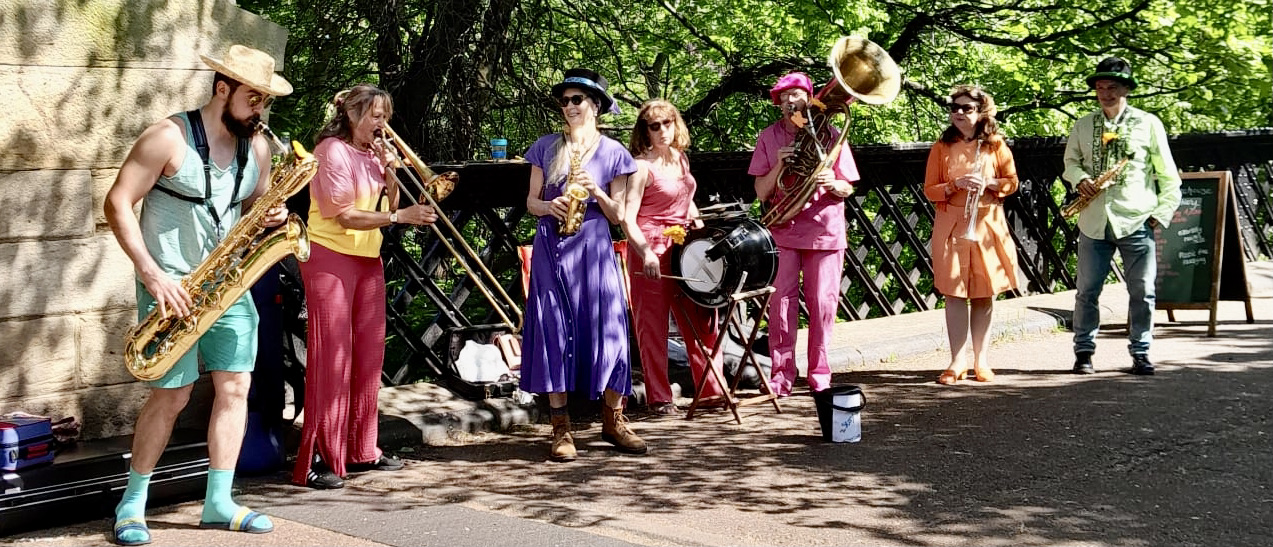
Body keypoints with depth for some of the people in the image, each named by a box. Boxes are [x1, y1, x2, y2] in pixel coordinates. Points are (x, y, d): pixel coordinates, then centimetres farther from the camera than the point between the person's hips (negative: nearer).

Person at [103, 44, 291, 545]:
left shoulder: (257, 146, 7)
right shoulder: (169, 138, -12)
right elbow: (117, 204, -13)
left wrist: (271, 215, -5)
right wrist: (152, 275, -20)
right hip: (172, 285, -6)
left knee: (235, 386, 2)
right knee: (173, 393, -6)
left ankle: (218, 502, 10)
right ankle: (132, 504, 10)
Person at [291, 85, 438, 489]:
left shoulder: (372, 152, 13)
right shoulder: (333, 151, -11)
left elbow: (388, 205, 11)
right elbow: (345, 216, -17)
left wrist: (388, 169, -4)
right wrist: (401, 217, -23)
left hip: (368, 259, 8)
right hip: (331, 258, -8)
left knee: (369, 355, 9)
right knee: (331, 357, -8)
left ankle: (361, 450, 18)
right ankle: (317, 460, -5)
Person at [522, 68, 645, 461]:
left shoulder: (613, 153, 6)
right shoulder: (546, 148, 9)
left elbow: (617, 215, 5)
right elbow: (531, 202, 9)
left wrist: (596, 191, -13)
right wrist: (549, 207, -12)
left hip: (593, 249, -1)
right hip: (551, 248, 1)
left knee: (606, 329, -2)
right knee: (554, 331, -2)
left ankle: (614, 420, 12)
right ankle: (561, 427, 4)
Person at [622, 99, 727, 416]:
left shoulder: (681, 158, 10)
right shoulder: (642, 166, -12)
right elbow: (627, 218, -17)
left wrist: (699, 225, 13)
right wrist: (646, 252, -30)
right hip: (651, 251, -7)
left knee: (701, 320, 9)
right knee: (653, 326, 0)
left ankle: (712, 389, 20)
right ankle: (659, 398, 9)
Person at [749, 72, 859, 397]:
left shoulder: (830, 135, 4)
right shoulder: (769, 138, 5)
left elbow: (847, 189, 6)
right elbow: (761, 193, 2)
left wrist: (832, 184, -17)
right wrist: (780, 165, -15)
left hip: (825, 232, 0)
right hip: (783, 231, 0)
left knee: (822, 303, 2)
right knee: (782, 301, -6)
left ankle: (820, 374, 14)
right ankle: (781, 376, 0)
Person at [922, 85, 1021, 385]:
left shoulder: (995, 145, 3)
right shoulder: (941, 147, 3)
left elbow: (1012, 181, 7)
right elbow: (929, 190, 1)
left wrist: (989, 183, -13)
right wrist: (956, 184, -16)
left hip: (987, 225, 0)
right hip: (951, 227, 0)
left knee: (985, 295, 4)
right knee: (955, 294, -3)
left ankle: (981, 361, 13)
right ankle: (957, 363, 1)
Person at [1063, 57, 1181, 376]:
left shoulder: (1148, 124, 2)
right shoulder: (1083, 126, 8)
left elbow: (1168, 175, 5)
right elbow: (1071, 161, 18)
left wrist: (1161, 214, -2)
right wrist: (1080, 178, -4)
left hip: (1136, 221, -1)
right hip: (1094, 221, 2)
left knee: (1142, 292, 2)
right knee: (1087, 290, 4)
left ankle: (1141, 353, 13)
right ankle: (1083, 352, 14)